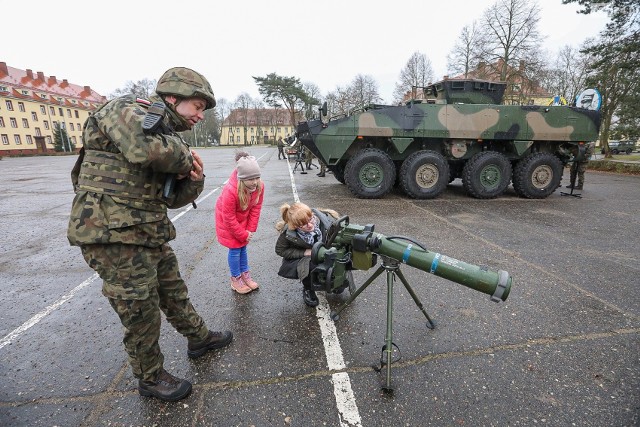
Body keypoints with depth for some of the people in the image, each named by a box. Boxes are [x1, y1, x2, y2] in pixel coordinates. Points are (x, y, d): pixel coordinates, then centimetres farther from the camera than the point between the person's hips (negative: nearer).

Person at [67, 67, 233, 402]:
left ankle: (199, 338, 41)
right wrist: (185, 158, -15)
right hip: (112, 235, -9)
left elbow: (173, 199, 14)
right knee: (141, 311, 4)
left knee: (173, 291, 21)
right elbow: (148, 149, -35)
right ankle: (150, 378, 26)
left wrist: (193, 179, -5)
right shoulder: (127, 109, -9)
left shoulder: (167, 134, 15)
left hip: (150, 234, 9)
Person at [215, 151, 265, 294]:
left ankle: (245, 275, 30)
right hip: (228, 223, -5)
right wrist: (243, 234, -18)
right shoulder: (231, 191, -38)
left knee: (243, 247, 15)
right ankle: (235, 280, 18)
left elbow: (256, 208, -11)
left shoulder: (259, 186, -23)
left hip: (243, 220, 5)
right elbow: (229, 218, -27)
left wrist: (250, 230, -11)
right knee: (235, 249, 0)